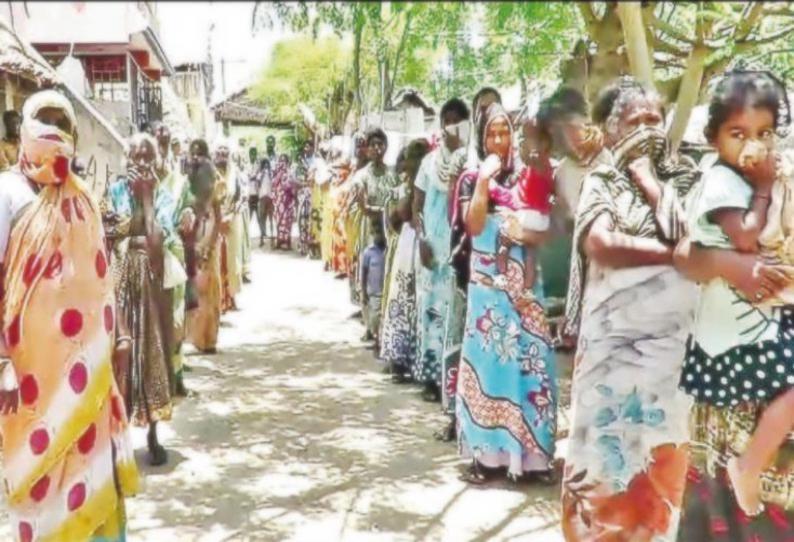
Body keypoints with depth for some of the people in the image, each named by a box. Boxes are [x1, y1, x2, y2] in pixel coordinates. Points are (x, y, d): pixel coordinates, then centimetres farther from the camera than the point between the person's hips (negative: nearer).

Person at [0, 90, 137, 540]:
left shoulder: (82, 197, 10)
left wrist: (115, 337, 15)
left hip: (87, 359, 5)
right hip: (36, 361, -5)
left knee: (95, 463, 13)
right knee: (43, 469, 4)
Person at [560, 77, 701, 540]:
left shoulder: (685, 179, 9)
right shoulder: (600, 182, 4)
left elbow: (692, 240, -8)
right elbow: (601, 246, -14)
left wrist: (653, 185, -4)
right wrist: (673, 254, -9)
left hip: (675, 335, 2)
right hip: (614, 335, -2)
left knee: (662, 449, 8)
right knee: (604, 442, 3)